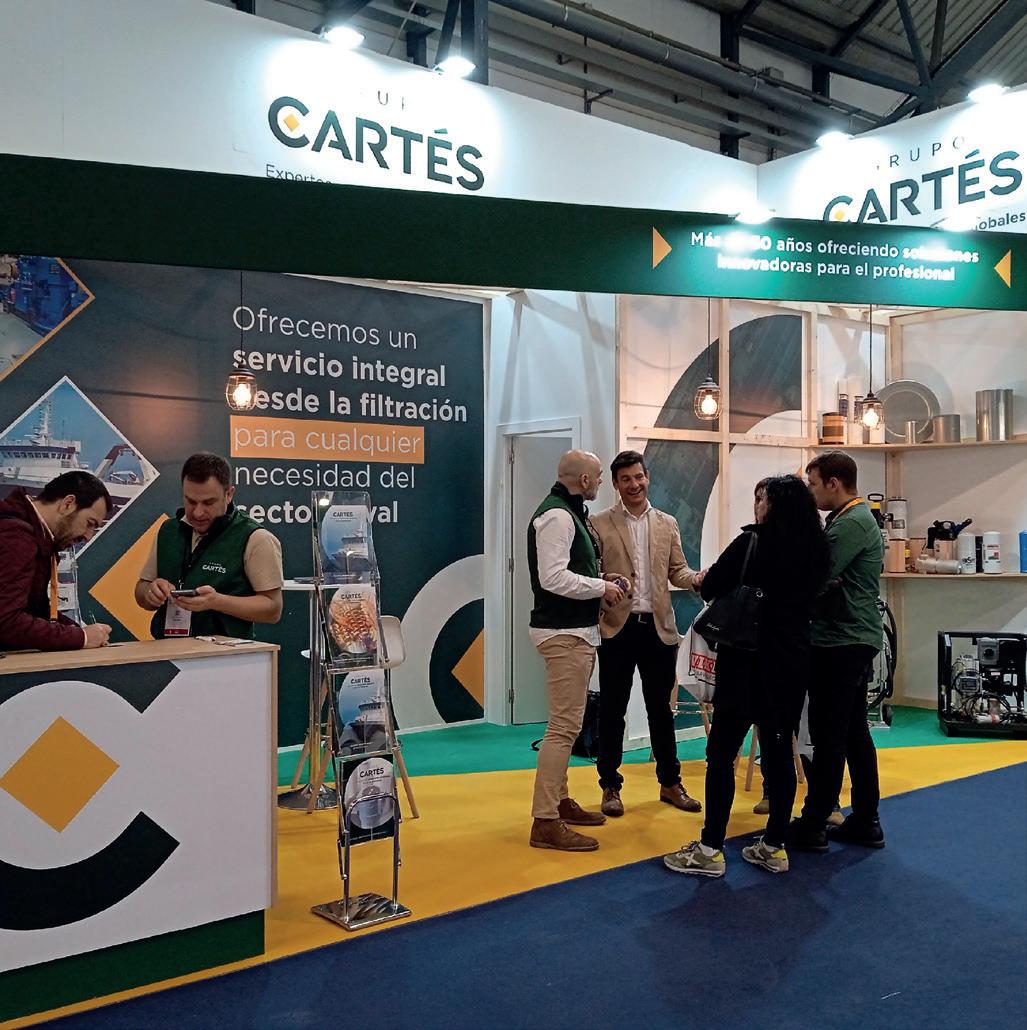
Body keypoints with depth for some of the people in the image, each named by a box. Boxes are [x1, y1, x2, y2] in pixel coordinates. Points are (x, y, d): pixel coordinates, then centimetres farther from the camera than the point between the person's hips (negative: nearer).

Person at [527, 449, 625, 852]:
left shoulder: (569, 513, 16)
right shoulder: (556, 515, -17)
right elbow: (553, 578, -26)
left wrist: (600, 581, 7)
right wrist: (602, 587, -15)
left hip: (577, 631, 11)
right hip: (563, 633, -11)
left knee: (567, 723, 18)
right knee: (564, 726, -10)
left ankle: (560, 801, 30)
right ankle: (545, 823, -6)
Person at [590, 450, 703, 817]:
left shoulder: (667, 524, 11)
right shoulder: (599, 524, 0)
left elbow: (677, 570, 10)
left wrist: (697, 579, -11)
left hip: (658, 627, 3)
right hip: (617, 628, -3)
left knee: (661, 708, 13)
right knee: (612, 710, 5)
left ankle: (670, 783, 26)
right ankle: (610, 787, 17)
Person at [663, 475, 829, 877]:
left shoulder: (751, 542, -13)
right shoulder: (814, 549, 5)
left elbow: (710, 588, -10)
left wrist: (704, 579, 14)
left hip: (748, 659, -6)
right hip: (793, 659, 6)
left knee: (721, 752, -1)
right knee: (779, 751, 12)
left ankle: (710, 850, 2)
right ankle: (774, 847, 19)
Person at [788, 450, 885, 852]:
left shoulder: (851, 523, -16)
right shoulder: (856, 518, 17)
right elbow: (826, 573, 15)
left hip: (841, 643, -10)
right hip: (854, 639, 10)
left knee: (829, 735, -3)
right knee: (854, 732, 14)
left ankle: (813, 826, 5)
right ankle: (865, 821, 21)